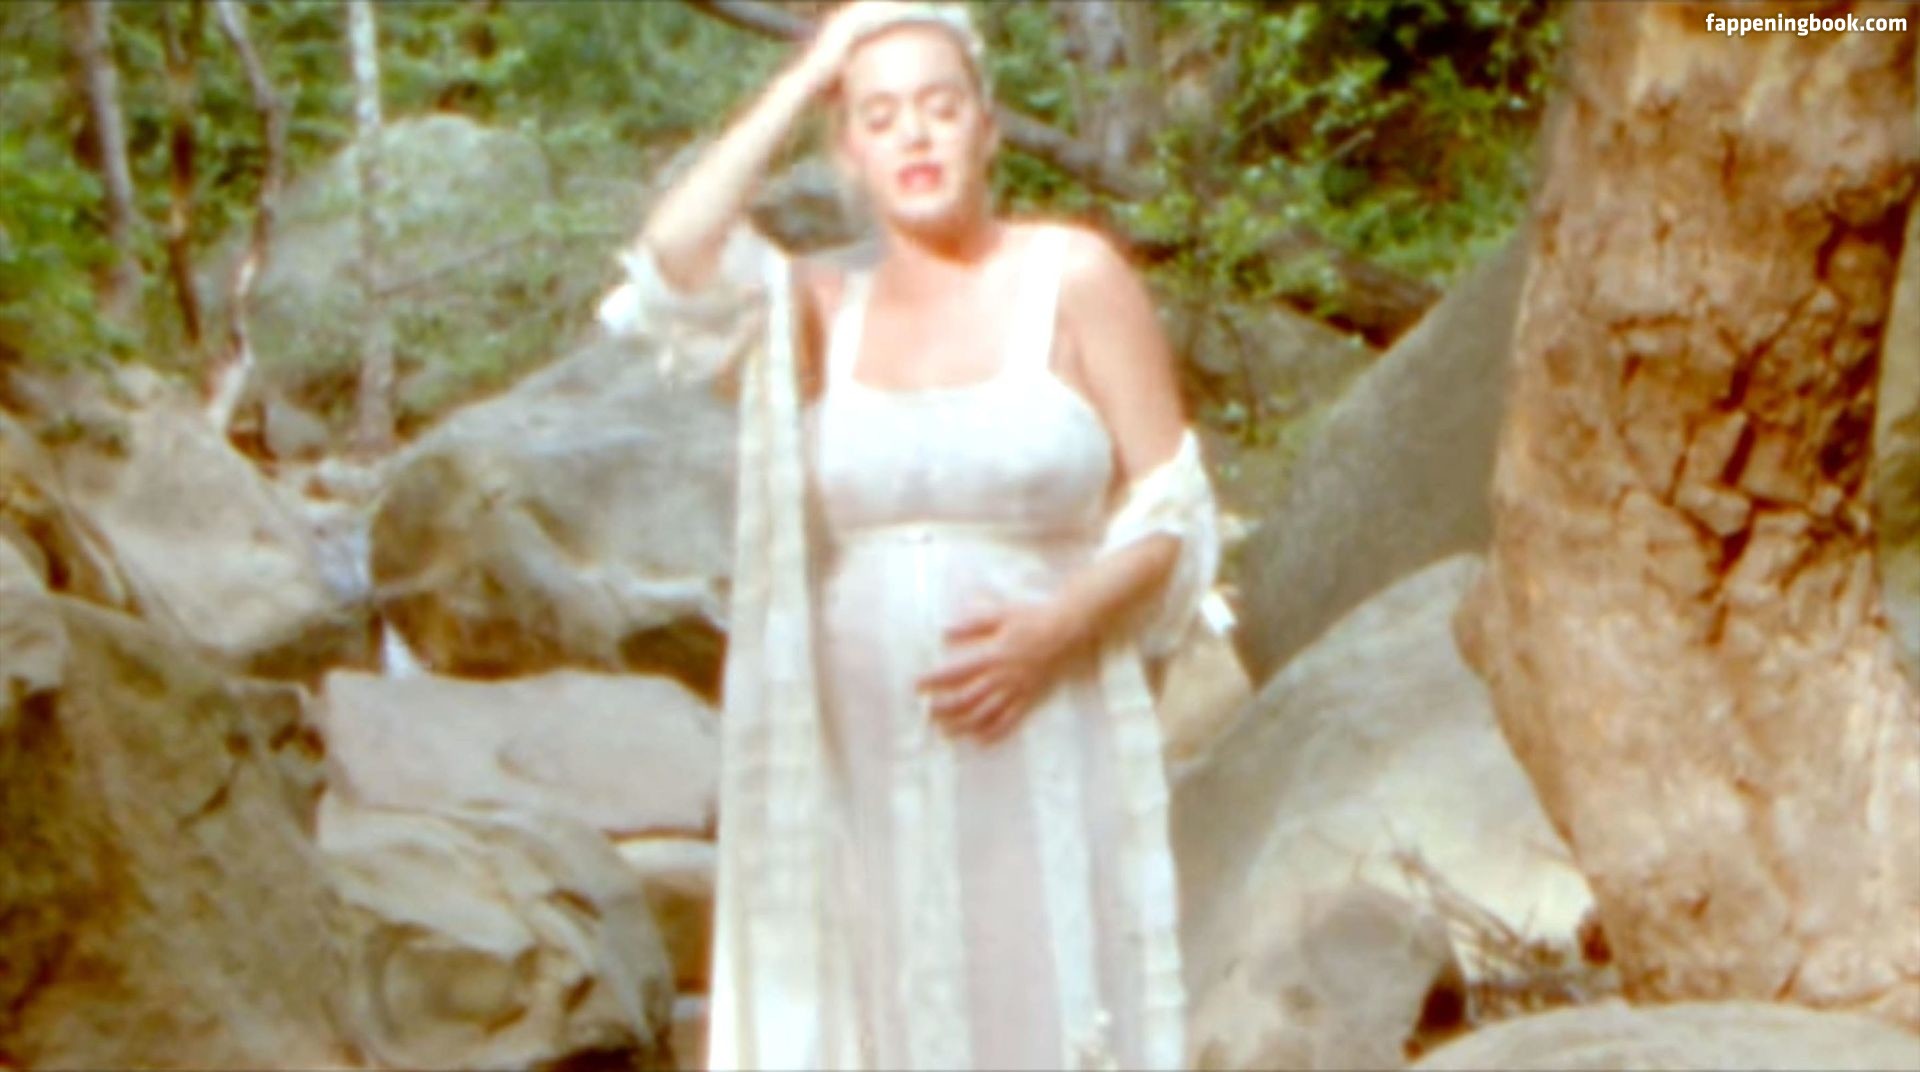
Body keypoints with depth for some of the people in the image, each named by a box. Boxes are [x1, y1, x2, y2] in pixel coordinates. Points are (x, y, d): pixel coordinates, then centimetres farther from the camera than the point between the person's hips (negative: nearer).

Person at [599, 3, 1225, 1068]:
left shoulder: (1075, 276, 1)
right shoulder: (819, 310, 9)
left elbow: (1172, 513, 0)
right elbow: (668, 272, -11)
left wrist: (1054, 629, -17)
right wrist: (797, 86, -5)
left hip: (1038, 763, -3)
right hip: (861, 769, 3)